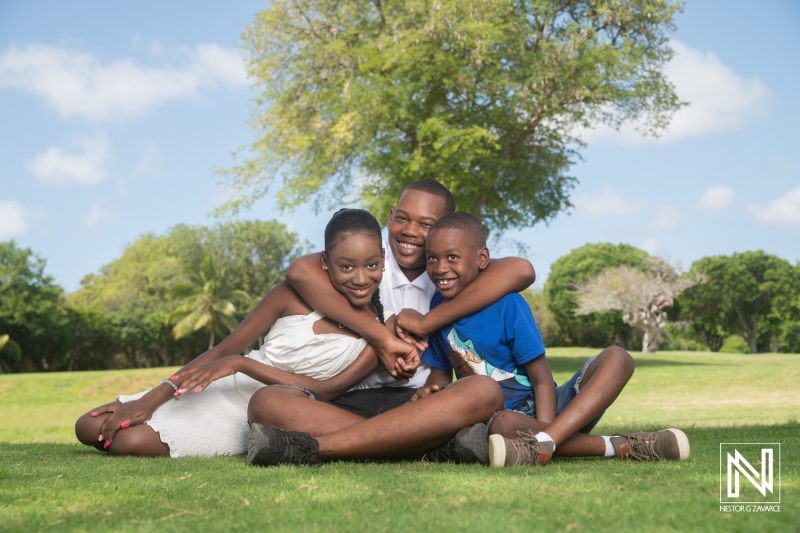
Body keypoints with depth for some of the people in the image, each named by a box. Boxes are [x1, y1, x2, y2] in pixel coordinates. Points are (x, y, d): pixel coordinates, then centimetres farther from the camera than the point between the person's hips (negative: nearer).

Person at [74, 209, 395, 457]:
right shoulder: (296, 294, -12)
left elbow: (325, 391, -19)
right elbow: (223, 350, -5)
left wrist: (240, 364, -26)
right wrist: (152, 399, -11)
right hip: (223, 390, 3)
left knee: (131, 442, -23)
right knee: (91, 428, -1)